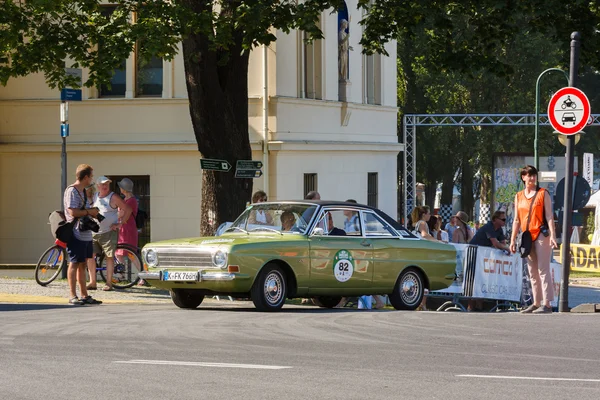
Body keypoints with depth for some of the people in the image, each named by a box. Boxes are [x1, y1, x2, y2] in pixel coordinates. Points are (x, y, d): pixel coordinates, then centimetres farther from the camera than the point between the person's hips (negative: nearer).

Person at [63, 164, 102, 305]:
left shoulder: (83, 191, 19)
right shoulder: (72, 191, -12)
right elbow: (73, 212, -22)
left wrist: (92, 213, 8)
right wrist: (89, 211, -11)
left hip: (85, 234, 10)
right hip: (76, 234, -10)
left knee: (82, 264, 11)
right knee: (74, 264, -7)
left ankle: (84, 295, 15)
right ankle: (72, 296, -6)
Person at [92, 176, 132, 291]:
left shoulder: (113, 197, -6)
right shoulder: (95, 196, 11)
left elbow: (128, 210, -6)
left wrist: (120, 224, -10)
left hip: (108, 233, -5)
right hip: (94, 233, 5)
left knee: (109, 257, -3)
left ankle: (109, 283, 3)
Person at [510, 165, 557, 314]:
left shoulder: (543, 193, 0)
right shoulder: (519, 196, 13)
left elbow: (549, 216, -5)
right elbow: (517, 220, 15)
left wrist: (552, 235, -14)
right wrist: (513, 240, 9)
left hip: (541, 235, -6)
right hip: (527, 237, 6)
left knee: (543, 270, -10)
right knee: (532, 272, 9)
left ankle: (546, 304, -13)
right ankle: (536, 303, 14)